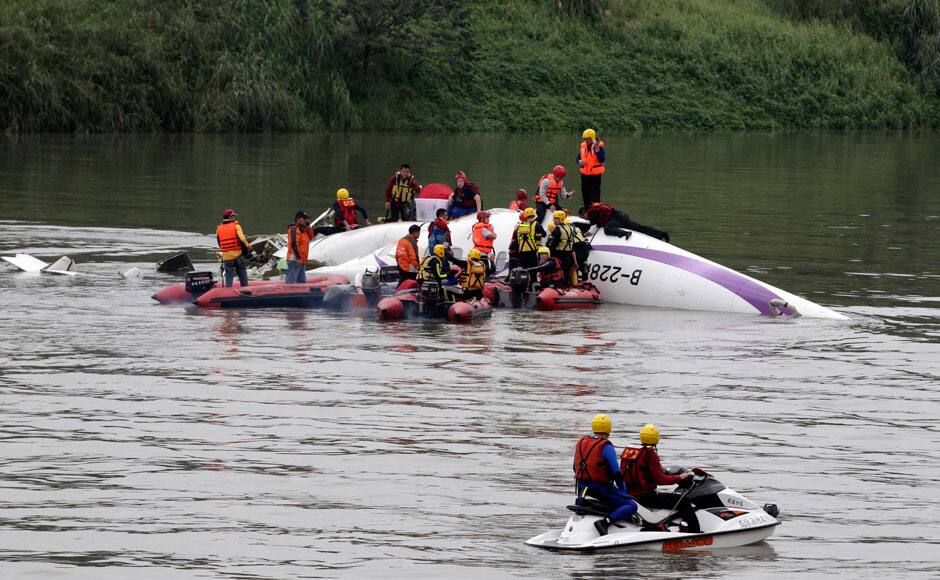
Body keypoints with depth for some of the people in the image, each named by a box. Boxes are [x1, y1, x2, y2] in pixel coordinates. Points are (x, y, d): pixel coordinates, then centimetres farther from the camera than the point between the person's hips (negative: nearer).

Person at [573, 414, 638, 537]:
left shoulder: (581, 442, 7)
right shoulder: (606, 447, -14)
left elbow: (576, 467, 17)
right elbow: (616, 473, -14)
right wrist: (624, 492, -4)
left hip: (582, 486, 8)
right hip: (601, 488, -7)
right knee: (631, 506, -13)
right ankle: (605, 522, -29)